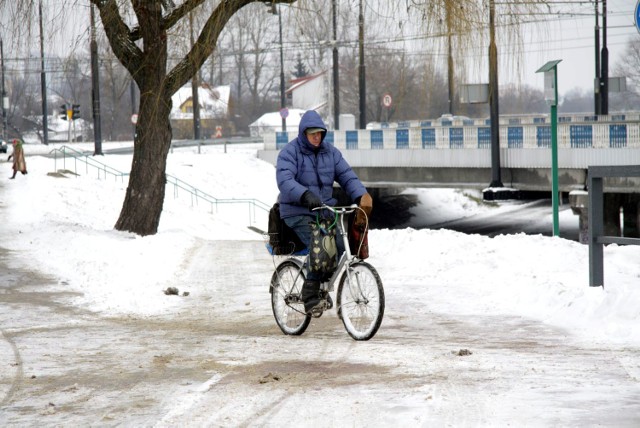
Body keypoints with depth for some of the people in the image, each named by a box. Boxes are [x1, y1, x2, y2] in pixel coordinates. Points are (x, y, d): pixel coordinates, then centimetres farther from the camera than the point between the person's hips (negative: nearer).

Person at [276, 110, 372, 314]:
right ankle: (311, 298, -19)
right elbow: (285, 180, -23)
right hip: (298, 212, -5)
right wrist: (305, 196, -41)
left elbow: (346, 175, 2)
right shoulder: (290, 152, -7)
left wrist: (361, 195, -17)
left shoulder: (330, 152, 10)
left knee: (339, 245, -16)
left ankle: (322, 288, 4)